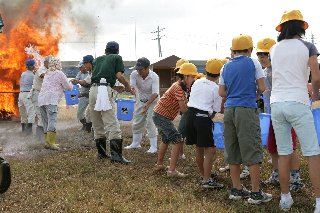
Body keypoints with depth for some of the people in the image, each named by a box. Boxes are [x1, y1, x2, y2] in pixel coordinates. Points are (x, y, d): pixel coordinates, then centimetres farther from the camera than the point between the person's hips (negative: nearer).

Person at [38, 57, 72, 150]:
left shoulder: (47, 74, 25)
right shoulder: (60, 74, 4)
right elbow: (68, 87, 10)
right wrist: (71, 85, 31)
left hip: (41, 99, 8)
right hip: (51, 99, -8)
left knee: (46, 122, 11)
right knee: (52, 121, -15)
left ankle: (48, 142, 11)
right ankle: (50, 142, -25)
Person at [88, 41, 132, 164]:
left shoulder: (98, 59, 28)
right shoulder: (117, 58, 14)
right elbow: (119, 75, -1)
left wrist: (116, 88, 29)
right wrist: (127, 86, 16)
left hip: (93, 89, 6)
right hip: (104, 90, -6)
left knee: (97, 126, 14)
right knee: (112, 124, -9)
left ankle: (101, 153, 22)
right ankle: (116, 154, -17)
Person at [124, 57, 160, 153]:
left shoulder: (154, 77, -27)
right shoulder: (134, 74, -17)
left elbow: (155, 94, -34)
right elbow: (132, 87, -29)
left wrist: (147, 104, -47)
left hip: (152, 101, -5)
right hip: (140, 100, 5)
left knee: (150, 123, -14)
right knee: (136, 122, 11)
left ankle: (154, 146, -6)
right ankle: (135, 143, 28)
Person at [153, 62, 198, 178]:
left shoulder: (181, 86, 10)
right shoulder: (178, 87, -20)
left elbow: (185, 105, 1)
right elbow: (183, 109, -23)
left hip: (159, 115, 11)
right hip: (162, 116, -11)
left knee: (166, 139, 27)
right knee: (177, 140, -12)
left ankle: (159, 164, 41)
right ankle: (172, 170, -15)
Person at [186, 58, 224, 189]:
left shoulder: (197, 82, 12)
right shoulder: (216, 89, -2)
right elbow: (215, 111, 0)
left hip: (190, 113, 7)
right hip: (203, 117, -6)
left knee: (198, 148, 18)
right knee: (209, 150, -2)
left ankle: (203, 175, 31)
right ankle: (207, 180, -7)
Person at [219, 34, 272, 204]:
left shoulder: (226, 67, 13)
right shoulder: (253, 62, 0)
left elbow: (221, 92, 13)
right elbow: (262, 87, -1)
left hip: (229, 109, 5)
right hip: (247, 109, -5)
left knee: (233, 151, 9)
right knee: (252, 151, -3)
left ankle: (236, 189, 15)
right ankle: (256, 193, -1)